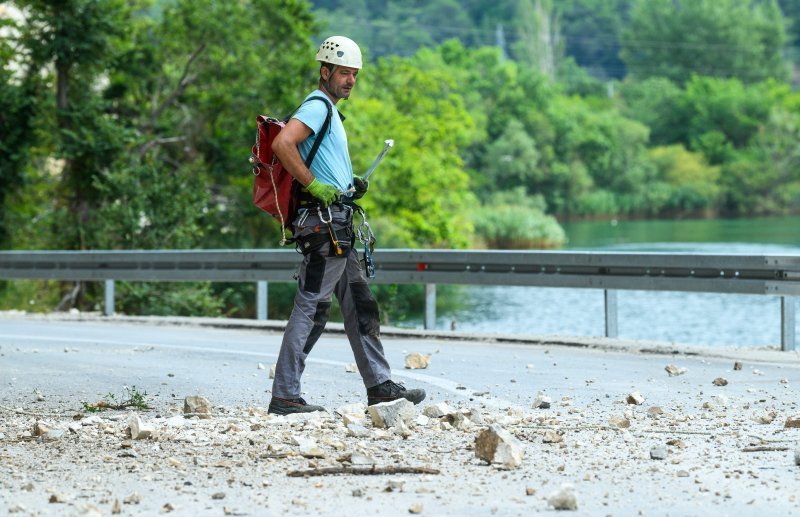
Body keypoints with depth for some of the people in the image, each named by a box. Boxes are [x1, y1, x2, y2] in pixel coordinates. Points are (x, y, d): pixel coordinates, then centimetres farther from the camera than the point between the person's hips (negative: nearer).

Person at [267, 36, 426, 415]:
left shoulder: (329, 111, 21)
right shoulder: (317, 106, -11)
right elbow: (282, 144, -27)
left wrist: (351, 184, 16)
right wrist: (314, 186, -22)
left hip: (337, 226, 11)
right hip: (324, 223, -11)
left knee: (361, 308, 13)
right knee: (311, 309, -9)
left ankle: (379, 386, 18)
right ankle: (284, 396, -7)